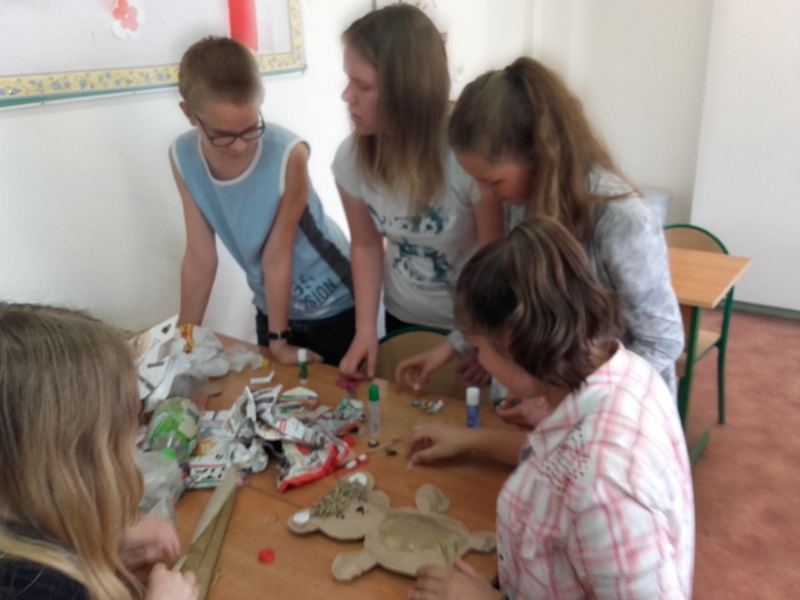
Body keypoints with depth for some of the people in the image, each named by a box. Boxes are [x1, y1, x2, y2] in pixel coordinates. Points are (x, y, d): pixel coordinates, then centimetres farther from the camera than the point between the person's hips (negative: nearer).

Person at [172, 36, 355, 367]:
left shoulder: (288, 154, -30)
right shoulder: (183, 157, -16)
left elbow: (277, 255, -22)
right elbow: (200, 257, -9)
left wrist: (278, 339, -12)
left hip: (332, 306, -4)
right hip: (271, 306, 4)